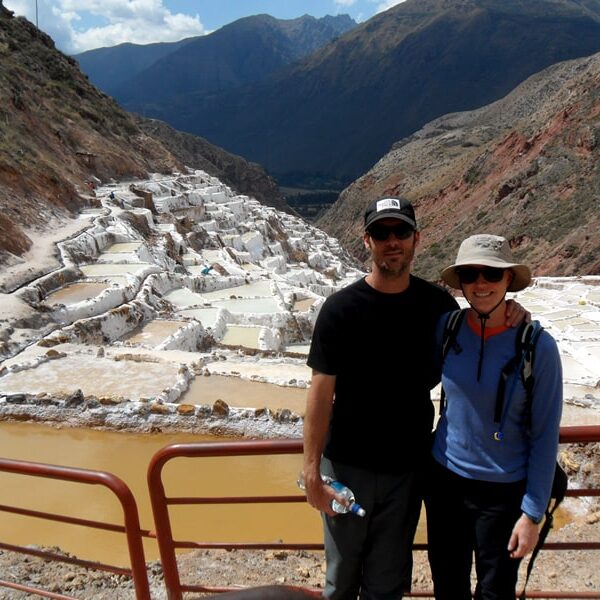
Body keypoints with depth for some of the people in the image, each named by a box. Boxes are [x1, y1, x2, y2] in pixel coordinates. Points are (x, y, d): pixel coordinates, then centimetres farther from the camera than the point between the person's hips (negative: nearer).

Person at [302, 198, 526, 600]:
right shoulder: (341, 308, -12)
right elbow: (322, 392, -11)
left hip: (408, 467, 2)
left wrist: (506, 319, -8)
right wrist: (312, 470, -12)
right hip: (348, 465, -2)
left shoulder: (437, 303, -3)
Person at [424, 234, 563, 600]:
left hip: (503, 491, -2)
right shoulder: (447, 328, -8)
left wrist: (532, 513, -10)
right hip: (445, 478, 3)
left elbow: (545, 435, -10)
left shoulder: (537, 346, -16)